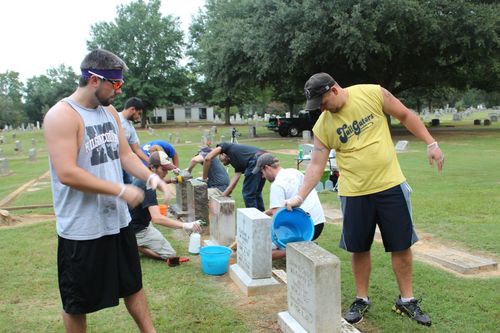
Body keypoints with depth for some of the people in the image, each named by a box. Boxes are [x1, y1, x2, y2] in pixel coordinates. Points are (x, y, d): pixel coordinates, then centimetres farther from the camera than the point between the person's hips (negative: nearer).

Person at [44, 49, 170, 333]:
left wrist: (151, 176, -8)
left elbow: (125, 154, 12)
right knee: (77, 302, 12)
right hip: (81, 229, -7)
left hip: (118, 220, 8)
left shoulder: (110, 111, 6)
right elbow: (67, 173, -26)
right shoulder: (62, 116, -18)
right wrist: (121, 191, -24)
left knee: (133, 284, 21)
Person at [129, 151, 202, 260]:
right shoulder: (147, 187, -28)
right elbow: (156, 218, -39)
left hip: (137, 223, 10)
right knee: (170, 254, -9)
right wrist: (184, 225, -45)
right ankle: (135, 246, -7)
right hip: (138, 231, -10)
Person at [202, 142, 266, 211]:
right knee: (256, 193, 23)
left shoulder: (225, 146, 22)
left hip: (256, 161, -8)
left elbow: (208, 158, 8)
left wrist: (204, 179, 16)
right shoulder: (238, 163, 34)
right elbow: (231, 186, 30)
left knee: (248, 194, 5)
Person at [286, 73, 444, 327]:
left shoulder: (373, 94, -7)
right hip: (354, 193, 1)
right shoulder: (323, 126, -4)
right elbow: (316, 165, -3)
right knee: (360, 249, 9)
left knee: (402, 245, 8)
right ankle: (362, 299, 28)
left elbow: (406, 116, 3)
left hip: (390, 185, 0)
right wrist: (300, 196, -12)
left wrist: (431, 144, 0)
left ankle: (406, 300, 25)